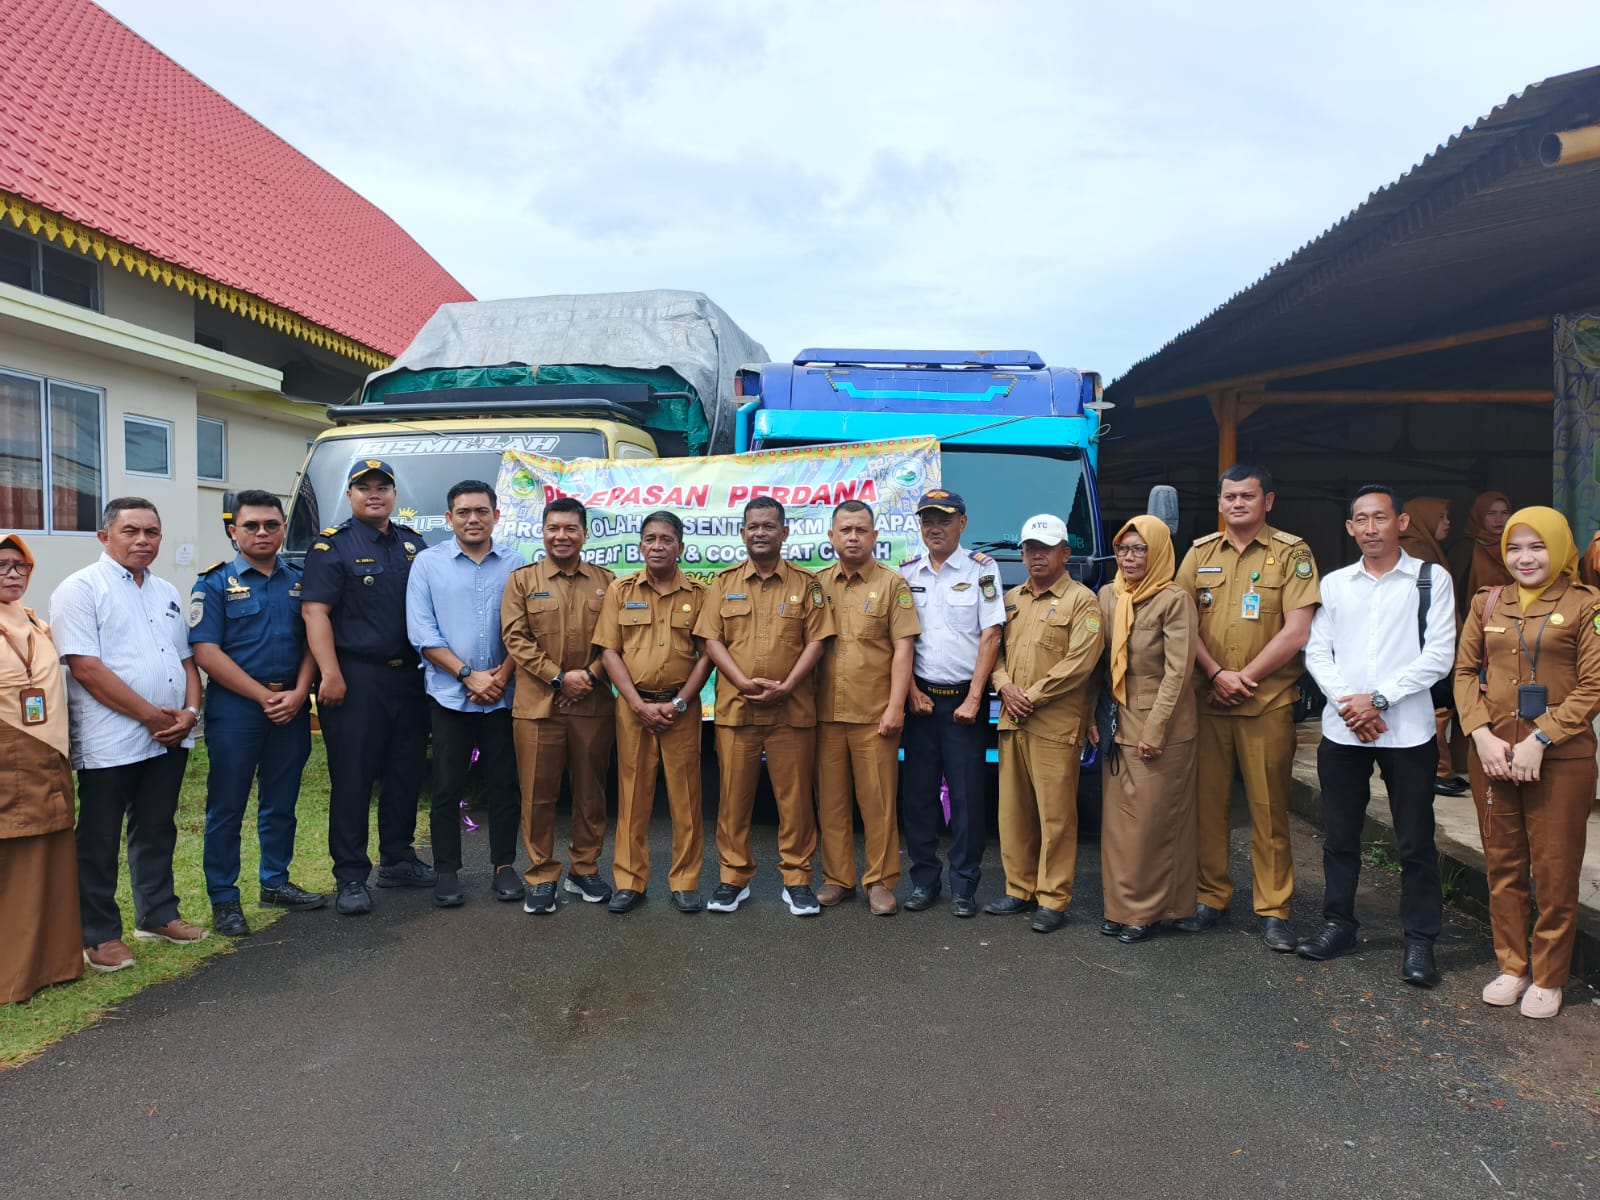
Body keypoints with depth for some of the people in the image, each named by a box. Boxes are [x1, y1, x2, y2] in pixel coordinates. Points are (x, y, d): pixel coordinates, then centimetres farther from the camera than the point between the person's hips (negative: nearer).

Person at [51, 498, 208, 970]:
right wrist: (151, 715, -16)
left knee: (157, 830, 17)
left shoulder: (166, 592, 13)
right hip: (110, 741, -6)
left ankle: (158, 915, 30)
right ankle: (100, 935, 17)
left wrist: (189, 711, -2)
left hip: (170, 737, 6)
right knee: (100, 840, 6)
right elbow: (85, 667, -16)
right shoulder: (81, 589, -8)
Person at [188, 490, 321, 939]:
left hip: (291, 708, 4)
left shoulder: (298, 581, 10)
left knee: (281, 803, 13)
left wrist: (298, 693, -9)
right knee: (226, 807, 3)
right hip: (235, 707, -4)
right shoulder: (215, 583, -2)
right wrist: (265, 697, -14)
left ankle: (275, 883, 27)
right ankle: (223, 898, 14)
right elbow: (206, 652, -10)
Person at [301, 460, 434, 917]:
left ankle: (398, 859, 26)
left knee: (406, 772, 12)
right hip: (356, 678, -6)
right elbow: (315, 611, -11)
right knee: (352, 777, -2)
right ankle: (350, 877, 6)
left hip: (408, 677, 6)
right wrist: (331, 674, -19)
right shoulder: (333, 545, -3)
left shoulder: (412, 543, 14)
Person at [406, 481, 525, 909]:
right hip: (449, 694, 0)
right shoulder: (428, 563, 1)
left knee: (503, 783, 7)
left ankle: (503, 865, 20)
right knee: (447, 786, 4)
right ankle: (446, 870, 16)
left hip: (503, 695, 1)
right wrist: (469, 675, -12)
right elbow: (422, 632, -4)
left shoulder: (515, 564, 2)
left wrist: (503, 674, -11)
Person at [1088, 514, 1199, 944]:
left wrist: (1154, 731, -16)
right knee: (1116, 817, 9)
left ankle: (1146, 910, 11)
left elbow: (1178, 671, -13)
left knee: (1151, 820, 0)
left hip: (1162, 725, -6)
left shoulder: (1175, 600, -10)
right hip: (1118, 723, 6)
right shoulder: (1107, 596, 8)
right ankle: (1119, 905, 19)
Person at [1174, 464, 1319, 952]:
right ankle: (1210, 896, 19)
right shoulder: (1201, 552, 9)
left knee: (1269, 808, 3)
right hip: (1207, 699, 3)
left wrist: (1244, 679, -9)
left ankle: (1273, 909, 13)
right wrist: (1218, 675, -7)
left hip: (1268, 703, -3)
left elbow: (1296, 631, -7)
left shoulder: (1291, 554, 0)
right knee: (1208, 801, 7)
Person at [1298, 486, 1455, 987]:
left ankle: (1419, 940, 16)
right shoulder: (1334, 584, 10)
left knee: (1415, 841, 3)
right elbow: (1317, 651, 5)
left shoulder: (1431, 579, 0)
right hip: (1342, 729, 3)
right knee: (1339, 834, 11)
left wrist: (1378, 698, -13)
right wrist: (1347, 702, -10)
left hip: (1407, 729, -3)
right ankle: (1338, 923, 25)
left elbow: (1439, 655, -6)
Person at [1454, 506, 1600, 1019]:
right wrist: (1483, 736, -8)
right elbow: (1465, 671, 6)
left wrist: (1539, 740, -16)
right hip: (1491, 753, 3)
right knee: (1502, 865, 11)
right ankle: (1511, 966, 25)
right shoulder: (1487, 603, 8)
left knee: (1554, 871, 5)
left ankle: (1548, 977, 20)